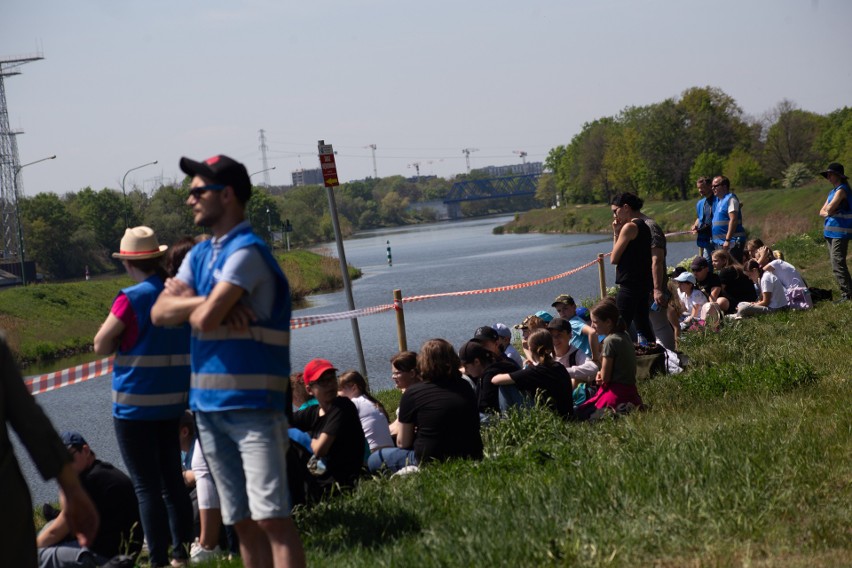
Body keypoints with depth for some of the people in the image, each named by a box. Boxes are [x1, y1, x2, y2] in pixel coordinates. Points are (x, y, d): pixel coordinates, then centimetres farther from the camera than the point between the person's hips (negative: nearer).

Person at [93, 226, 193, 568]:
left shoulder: (131, 299, -16)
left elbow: (101, 346, -8)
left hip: (136, 406, -6)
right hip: (173, 402, 6)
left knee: (146, 486, -3)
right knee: (173, 480, 16)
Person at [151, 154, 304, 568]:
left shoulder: (246, 252, -12)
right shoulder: (200, 254, 15)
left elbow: (204, 319, -20)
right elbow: (160, 313, 4)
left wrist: (185, 300, 2)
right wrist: (206, 302, -12)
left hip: (253, 404, -9)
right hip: (209, 405, 9)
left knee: (271, 517, -13)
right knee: (243, 522, 10)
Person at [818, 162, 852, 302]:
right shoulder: (832, 192, 19)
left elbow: (829, 208, -19)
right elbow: (822, 212, 19)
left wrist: (829, 210, 4)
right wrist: (828, 213, -3)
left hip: (840, 232, -10)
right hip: (831, 232, 10)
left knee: (838, 264, -14)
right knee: (836, 264, 11)